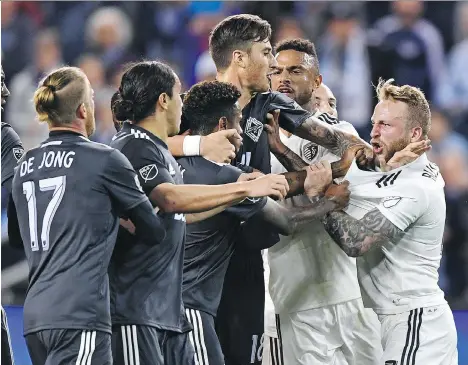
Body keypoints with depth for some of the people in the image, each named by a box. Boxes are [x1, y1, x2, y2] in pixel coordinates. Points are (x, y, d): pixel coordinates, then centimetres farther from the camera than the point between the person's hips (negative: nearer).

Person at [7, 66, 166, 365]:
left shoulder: (26, 165, 13)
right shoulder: (105, 160, -3)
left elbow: (15, 238, 26)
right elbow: (154, 232, 7)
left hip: (35, 315, 7)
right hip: (80, 315, -7)